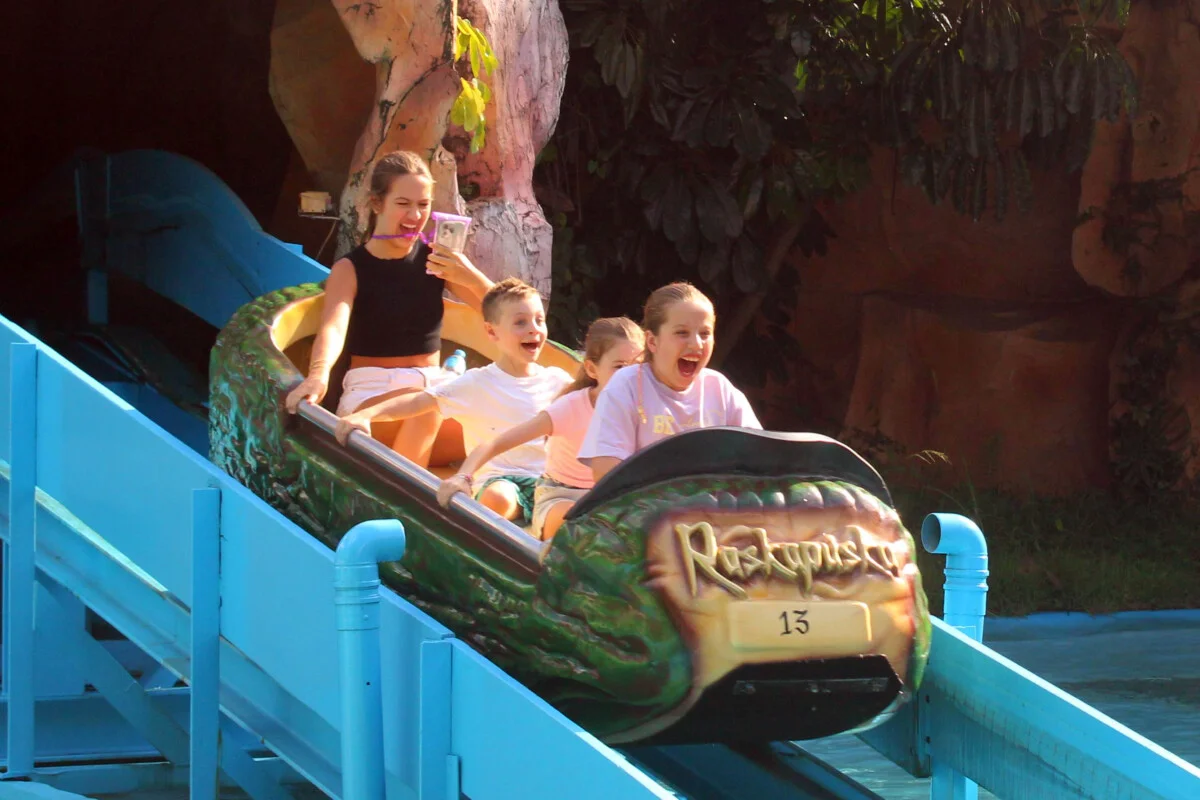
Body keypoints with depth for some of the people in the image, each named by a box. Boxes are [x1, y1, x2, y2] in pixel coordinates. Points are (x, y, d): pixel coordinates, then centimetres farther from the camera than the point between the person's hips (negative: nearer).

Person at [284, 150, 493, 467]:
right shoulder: (350, 270, -3)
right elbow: (333, 327, -23)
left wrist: (471, 277, -18)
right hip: (371, 393, -4)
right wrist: (318, 375, -46)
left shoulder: (436, 260, 8)